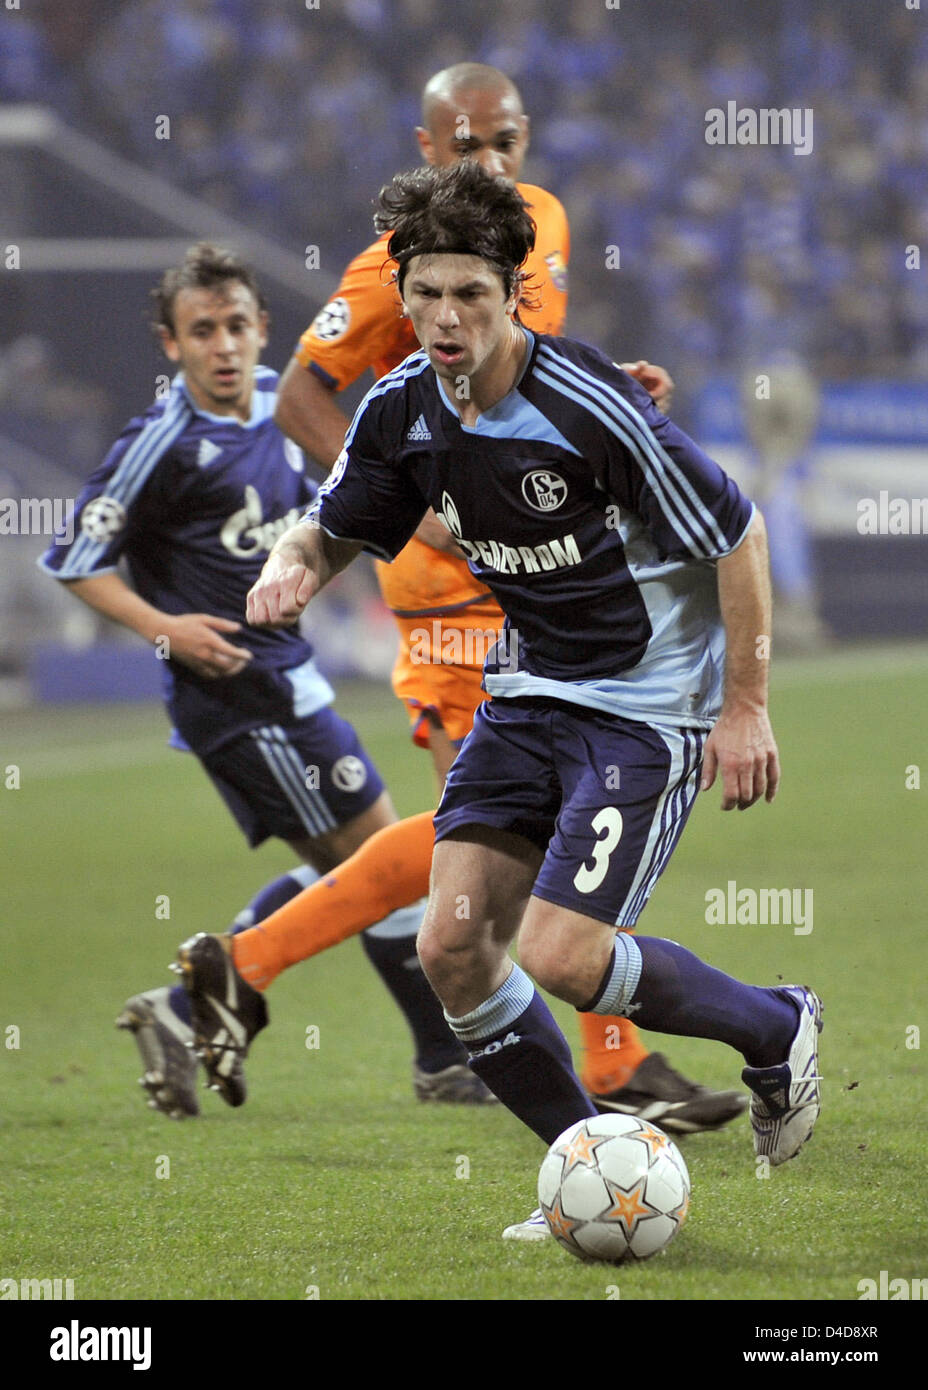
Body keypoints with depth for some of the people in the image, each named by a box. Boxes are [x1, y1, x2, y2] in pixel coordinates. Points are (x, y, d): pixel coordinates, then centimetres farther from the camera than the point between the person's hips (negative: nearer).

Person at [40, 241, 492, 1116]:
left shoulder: (271, 402, 7)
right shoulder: (166, 444, -17)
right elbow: (75, 560, -14)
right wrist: (164, 628, -23)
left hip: (279, 676, 9)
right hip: (236, 690, -9)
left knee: (336, 869, 15)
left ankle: (189, 1012, 16)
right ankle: (446, 1062, 7)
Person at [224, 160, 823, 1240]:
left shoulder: (591, 409, -24)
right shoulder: (402, 410, -4)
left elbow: (736, 537, -16)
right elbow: (340, 526, 12)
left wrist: (746, 708, -15)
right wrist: (293, 565, -12)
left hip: (649, 705, -7)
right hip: (528, 693, 7)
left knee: (561, 956, -17)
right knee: (452, 948, -5)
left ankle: (776, 1030, 9)